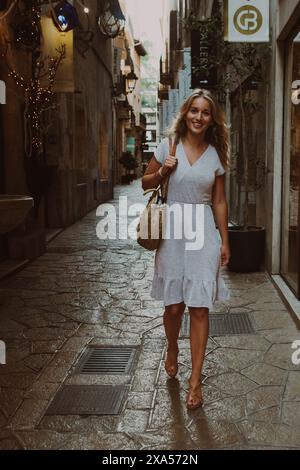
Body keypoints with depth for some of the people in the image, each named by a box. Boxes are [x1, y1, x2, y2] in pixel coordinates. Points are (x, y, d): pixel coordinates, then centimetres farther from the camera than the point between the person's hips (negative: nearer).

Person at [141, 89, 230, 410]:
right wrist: (162, 171, -11)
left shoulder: (215, 155, 4)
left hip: (204, 231, 0)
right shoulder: (169, 146, 0)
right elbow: (146, 183, 9)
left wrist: (224, 241, 6)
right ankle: (172, 351, 39)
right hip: (173, 230, 0)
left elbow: (219, 202, 8)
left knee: (199, 307, -2)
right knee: (174, 306, 7)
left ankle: (195, 380, 7)